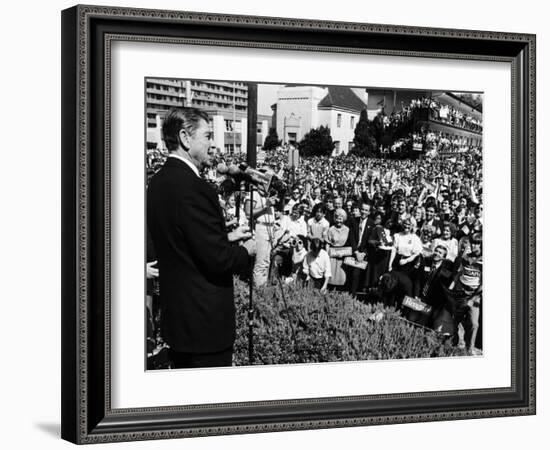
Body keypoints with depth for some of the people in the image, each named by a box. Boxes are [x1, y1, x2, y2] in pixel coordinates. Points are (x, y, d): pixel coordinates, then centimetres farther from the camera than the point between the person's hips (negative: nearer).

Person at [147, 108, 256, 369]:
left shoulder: (159, 181, 6)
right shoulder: (192, 188, -23)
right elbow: (218, 260, -23)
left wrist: (227, 237, 16)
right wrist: (246, 251, -3)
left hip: (176, 315, 10)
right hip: (205, 321, -9)